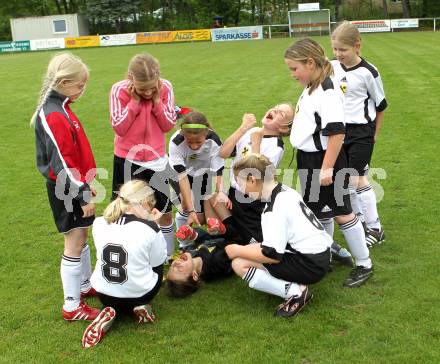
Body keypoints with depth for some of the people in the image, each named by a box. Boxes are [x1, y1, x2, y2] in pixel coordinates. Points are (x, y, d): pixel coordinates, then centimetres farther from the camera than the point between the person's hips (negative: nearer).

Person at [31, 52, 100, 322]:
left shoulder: (59, 108, 9)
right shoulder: (54, 116, -22)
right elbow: (62, 161, -24)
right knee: (75, 243, -1)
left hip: (73, 186, 9)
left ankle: (86, 286, 37)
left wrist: (84, 184, 21)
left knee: (82, 237, 20)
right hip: (66, 190, -9)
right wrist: (84, 194, -21)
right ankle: (72, 307, 10)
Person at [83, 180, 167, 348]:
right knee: (157, 268, 27)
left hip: (104, 294, 3)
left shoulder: (99, 223, -9)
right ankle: (141, 306, 8)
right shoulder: (149, 229, -20)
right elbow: (158, 262, -4)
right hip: (138, 294, -2)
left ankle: (112, 311, 5)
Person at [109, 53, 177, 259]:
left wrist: (156, 100, -19)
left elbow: (169, 125, -8)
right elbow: (119, 128, -17)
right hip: (127, 160, -2)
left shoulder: (165, 88, -10)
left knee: (165, 211, 12)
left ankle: (167, 255, 30)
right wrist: (135, 101, -22)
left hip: (157, 159, 2)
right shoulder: (119, 90, -15)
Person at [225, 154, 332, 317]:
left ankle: (296, 292, -11)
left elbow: (272, 255, -22)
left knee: (239, 264, -12)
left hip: (310, 266, -10)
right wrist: (245, 249, 13)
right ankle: (297, 284, 9)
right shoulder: (284, 191, 7)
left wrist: (239, 250, -8)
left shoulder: (275, 208, -21)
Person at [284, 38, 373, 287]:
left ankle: (364, 265, 15)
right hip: (309, 159, 9)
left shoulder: (327, 91, -21)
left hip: (325, 160, -9)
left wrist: (327, 168, -25)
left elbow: (336, 132, -26)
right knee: (319, 212, 20)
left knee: (341, 212, 1)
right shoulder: (310, 89, 8)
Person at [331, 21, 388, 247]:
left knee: (357, 179, -6)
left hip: (361, 132, -5)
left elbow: (381, 106, -3)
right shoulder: (332, 67, 0)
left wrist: (375, 134, 2)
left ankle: (375, 228, 6)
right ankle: (360, 219, 28)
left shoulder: (368, 72, -13)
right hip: (339, 130, 6)